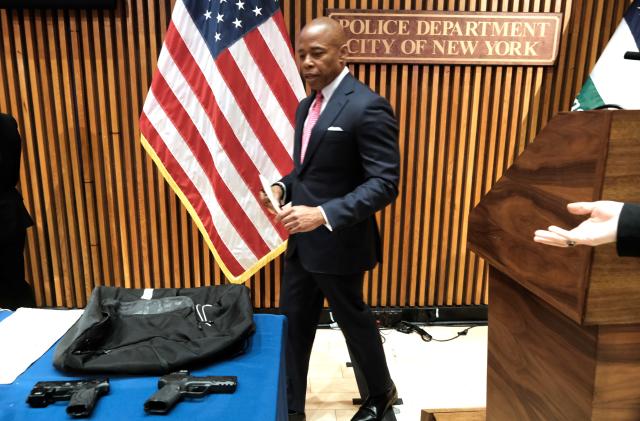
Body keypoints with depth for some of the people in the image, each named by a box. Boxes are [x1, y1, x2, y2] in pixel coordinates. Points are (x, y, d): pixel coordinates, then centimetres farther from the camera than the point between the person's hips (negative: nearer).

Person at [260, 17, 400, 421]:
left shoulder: (368, 107, -17)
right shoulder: (307, 106, 10)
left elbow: (385, 184, -21)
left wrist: (323, 215, -29)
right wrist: (283, 186, -1)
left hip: (338, 242, -8)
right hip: (301, 240, 8)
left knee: (354, 321, 14)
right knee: (292, 324, 15)